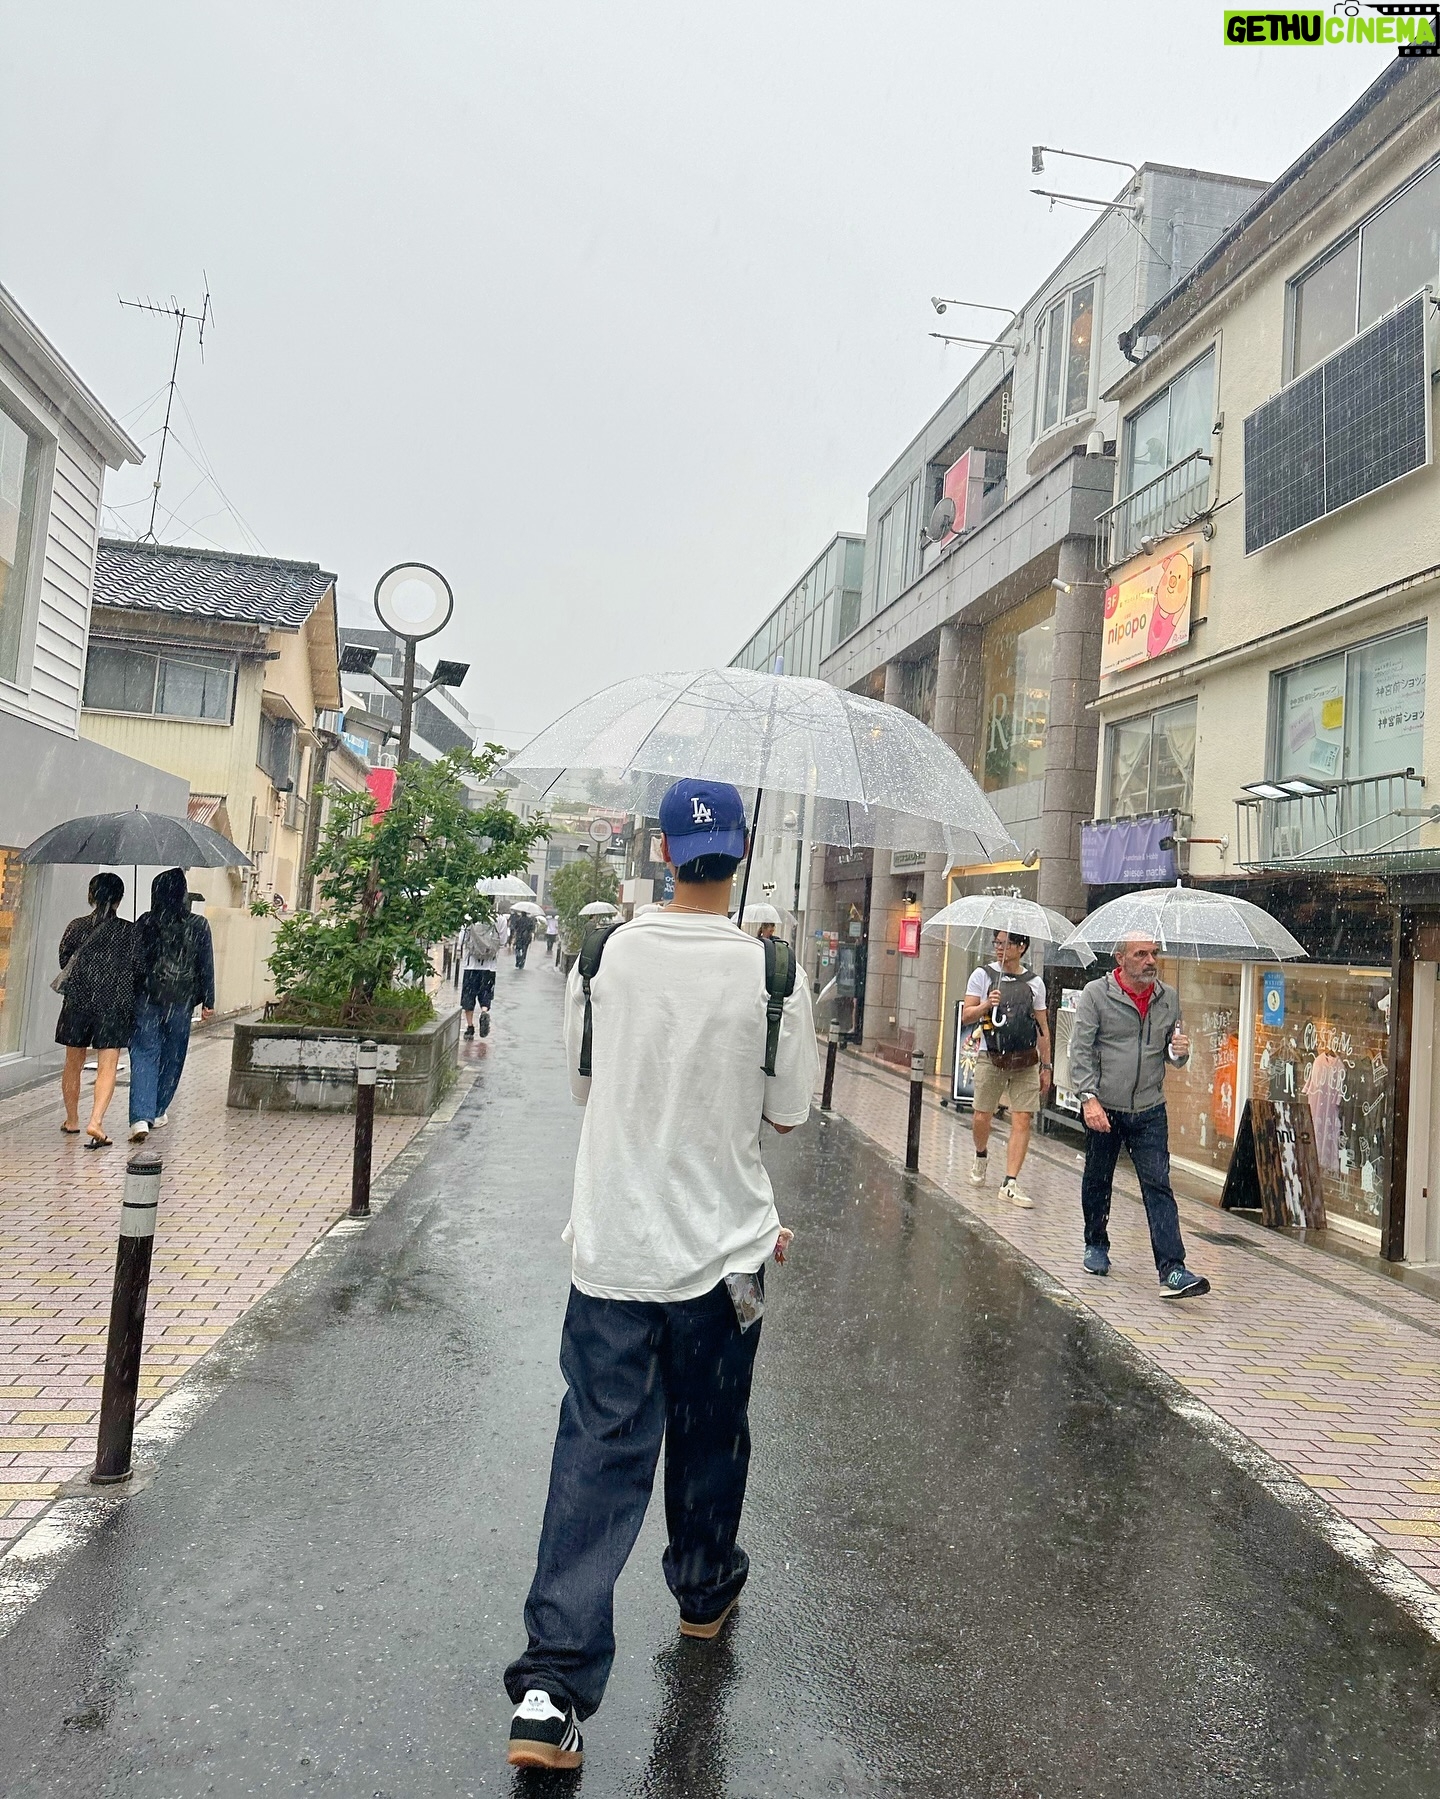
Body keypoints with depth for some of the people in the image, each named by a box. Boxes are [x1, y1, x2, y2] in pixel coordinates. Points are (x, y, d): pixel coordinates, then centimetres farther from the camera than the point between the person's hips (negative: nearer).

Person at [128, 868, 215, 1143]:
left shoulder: (146, 923, -3)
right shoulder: (199, 925, -4)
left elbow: (136, 963, -2)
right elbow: (206, 966, -1)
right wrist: (208, 1001, 7)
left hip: (147, 997, 0)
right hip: (181, 999, 0)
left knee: (144, 1055, 0)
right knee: (172, 1056, 15)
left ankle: (140, 1117, -13)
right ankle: (157, 1112, 27)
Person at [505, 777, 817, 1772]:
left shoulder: (608, 954, -6)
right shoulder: (770, 970, -12)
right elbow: (788, 1112, -2)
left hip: (612, 1249, 1)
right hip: (723, 1250, 0)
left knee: (597, 1457, 7)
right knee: (711, 1438, 21)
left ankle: (552, 1688, 4)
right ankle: (705, 1593, 44)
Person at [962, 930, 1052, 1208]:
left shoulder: (1034, 982, 8)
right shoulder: (983, 975, 3)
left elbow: (1042, 1028, 12)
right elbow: (966, 1017, 1)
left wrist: (1046, 1066, 10)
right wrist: (987, 1004, -18)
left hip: (1026, 1062, 1)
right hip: (991, 1059, -1)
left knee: (1023, 1120, -7)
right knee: (982, 1117, 1)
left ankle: (1010, 1183, -3)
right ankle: (981, 1156, 33)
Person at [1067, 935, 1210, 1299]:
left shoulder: (1169, 998, 7)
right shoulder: (1096, 993, -6)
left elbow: (1173, 1055, 16)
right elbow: (1080, 1050, -9)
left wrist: (1180, 1051, -8)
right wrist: (1089, 1097, -19)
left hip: (1150, 1112, 2)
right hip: (1103, 1109, -2)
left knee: (1159, 1187, -6)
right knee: (1097, 1182, 13)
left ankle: (1172, 1271, -9)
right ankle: (1096, 1247, 34)